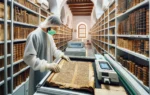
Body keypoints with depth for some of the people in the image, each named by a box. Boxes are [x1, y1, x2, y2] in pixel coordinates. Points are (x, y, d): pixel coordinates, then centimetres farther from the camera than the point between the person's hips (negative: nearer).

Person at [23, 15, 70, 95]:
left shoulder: (49, 36, 6)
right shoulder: (34, 35, -21)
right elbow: (28, 57, -28)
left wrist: (61, 55, 5)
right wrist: (47, 65, -35)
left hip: (49, 72, 8)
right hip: (39, 75, -8)